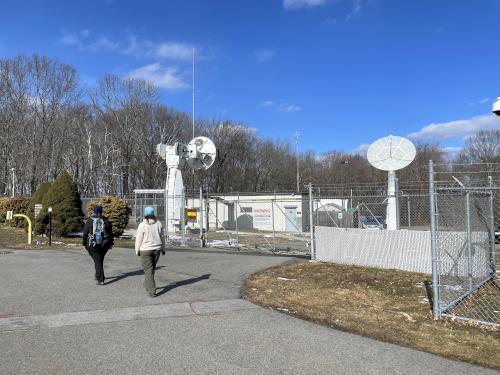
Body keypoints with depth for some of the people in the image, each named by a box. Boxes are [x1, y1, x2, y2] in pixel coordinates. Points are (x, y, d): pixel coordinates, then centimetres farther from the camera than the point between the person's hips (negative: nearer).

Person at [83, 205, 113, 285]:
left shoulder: (90, 221, -3)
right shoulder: (106, 221, 3)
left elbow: (85, 234, 0)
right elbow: (110, 234, 6)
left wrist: (84, 244, 9)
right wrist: (111, 243, 14)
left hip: (93, 245, -2)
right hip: (104, 245, 3)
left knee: (98, 261, 0)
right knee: (100, 260, 21)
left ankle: (100, 279, -3)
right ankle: (98, 276, 31)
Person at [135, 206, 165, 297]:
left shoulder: (142, 225, -13)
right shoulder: (158, 223, -3)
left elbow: (139, 239, -8)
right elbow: (162, 237, 4)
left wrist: (137, 250, 5)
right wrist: (163, 248, 15)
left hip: (145, 250, -4)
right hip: (156, 249, 4)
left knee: (148, 270, 1)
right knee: (152, 269, 21)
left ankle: (152, 291, -3)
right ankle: (147, 284, 38)